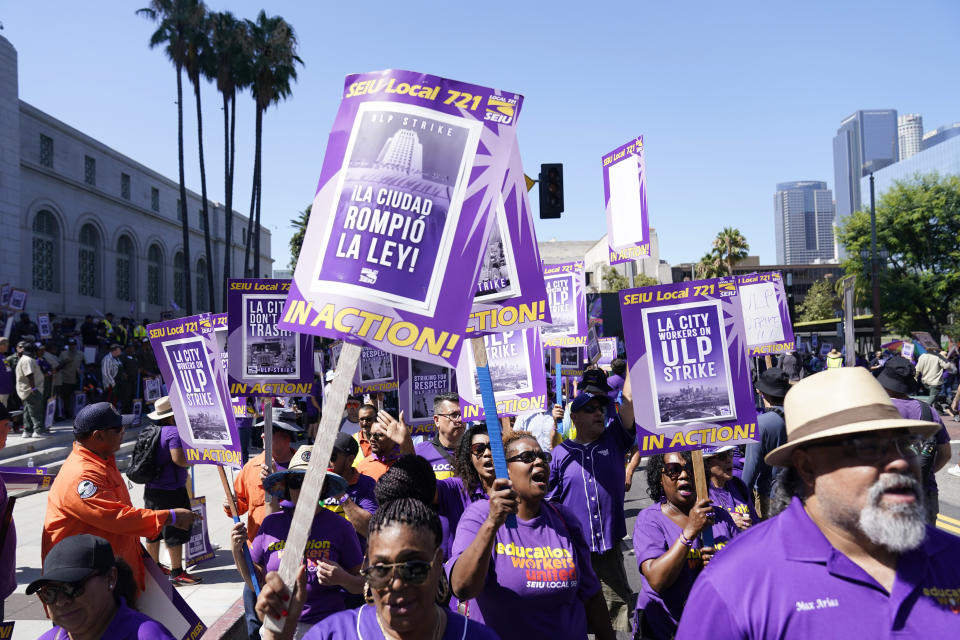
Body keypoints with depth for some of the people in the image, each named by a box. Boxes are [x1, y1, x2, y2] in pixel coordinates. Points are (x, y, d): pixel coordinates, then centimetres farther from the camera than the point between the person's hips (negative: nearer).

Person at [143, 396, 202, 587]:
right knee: (175, 531, -1)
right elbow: (178, 459, -26)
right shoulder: (174, 432, -18)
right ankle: (177, 573, 4)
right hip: (171, 491, -9)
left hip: (151, 489, 9)